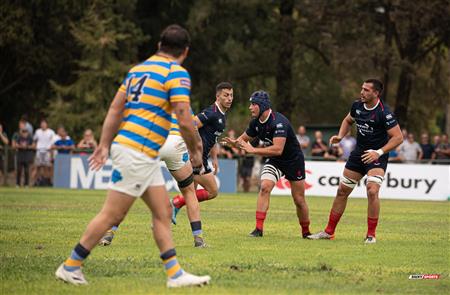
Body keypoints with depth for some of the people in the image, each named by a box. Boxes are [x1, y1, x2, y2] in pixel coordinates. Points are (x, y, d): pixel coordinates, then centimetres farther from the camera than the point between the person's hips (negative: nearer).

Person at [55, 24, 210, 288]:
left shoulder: (139, 69, 14)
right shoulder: (177, 73, -10)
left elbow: (115, 109, 14)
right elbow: (184, 119, -17)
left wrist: (104, 145, 17)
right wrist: (195, 149, -2)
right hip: (137, 154, -9)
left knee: (163, 212, 8)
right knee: (112, 215, -2)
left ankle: (175, 274, 7)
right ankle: (70, 266, 3)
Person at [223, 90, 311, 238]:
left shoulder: (278, 122, -30)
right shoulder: (256, 122, -7)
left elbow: (278, 149, -39)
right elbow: (244, 138, 8)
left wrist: (253, 150, -36)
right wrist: (234, 142, -16)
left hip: (294, 160, -5)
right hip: (274, 161, 5)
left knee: (299, 200, 2)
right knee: (265, 187, -19)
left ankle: (306, 232, 23)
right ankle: (259, 229, -20)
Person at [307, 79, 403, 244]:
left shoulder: (384, 113, -20)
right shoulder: (357, 105, -1)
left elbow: (398, 137, -18)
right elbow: (348, 120, 20)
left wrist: (379, 152, -25)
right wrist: (340, 136, 3)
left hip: (376, 157, -7)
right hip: (358, 153, 7)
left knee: (372, 191, -24)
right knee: (342, 191, 9)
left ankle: (371, 235, -10)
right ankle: (329, 232, 21)